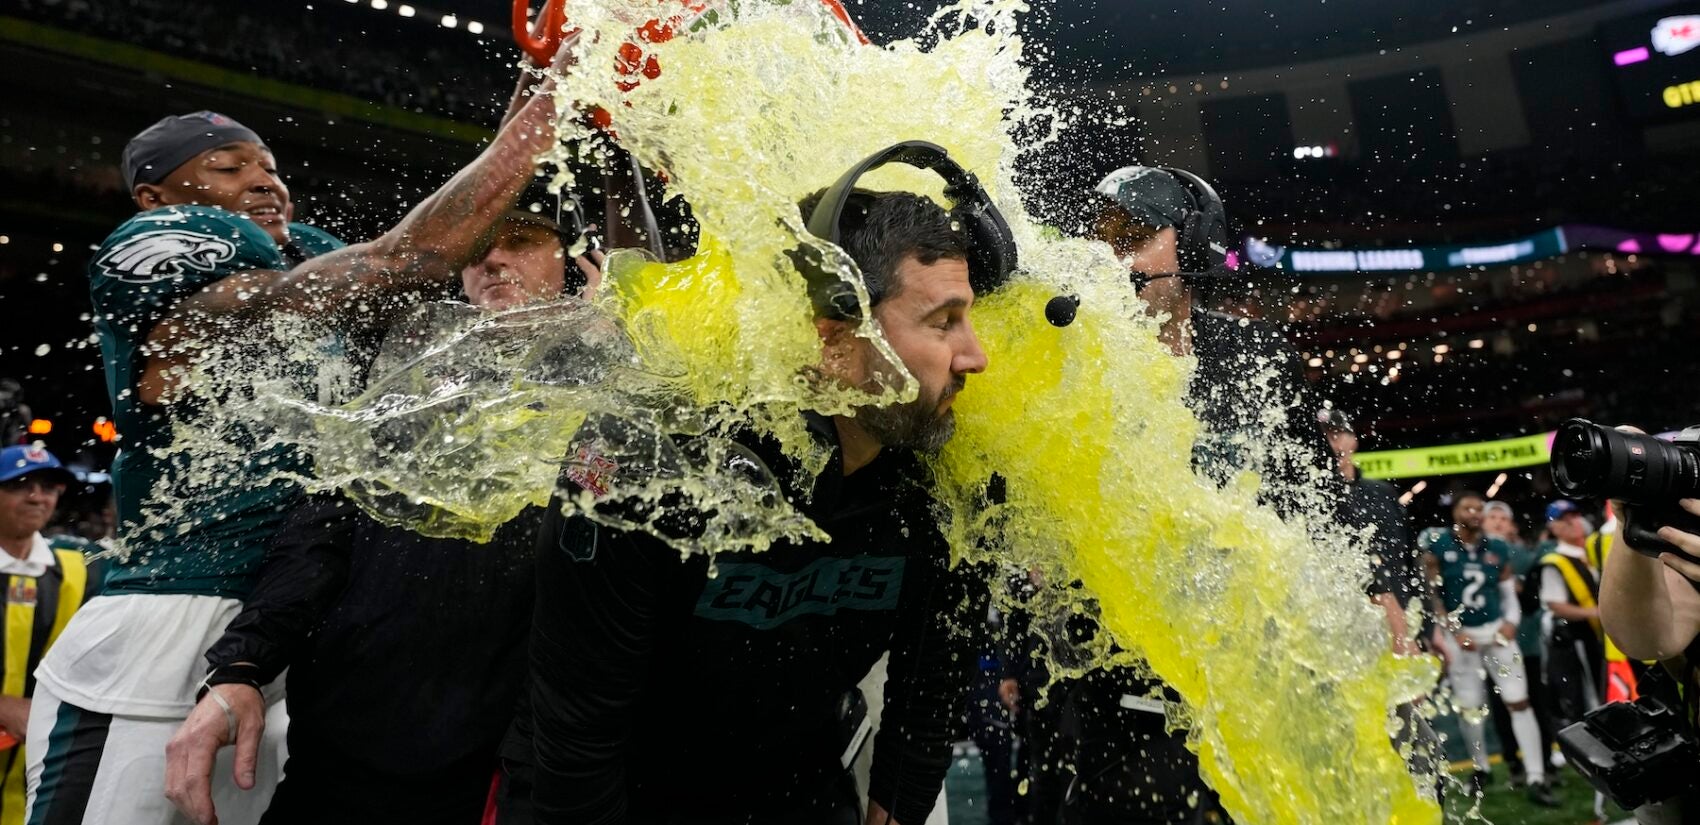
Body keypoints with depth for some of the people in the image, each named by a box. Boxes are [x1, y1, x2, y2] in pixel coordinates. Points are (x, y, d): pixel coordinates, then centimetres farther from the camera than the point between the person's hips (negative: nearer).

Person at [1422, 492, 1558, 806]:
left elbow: (1509, 592, 11)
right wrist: (1453, 631, -10)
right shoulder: (1437, 550, -6)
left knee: (1519, 702, -3)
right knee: (1469, 707, 7)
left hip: (1496, 632, 3)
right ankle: (1480, 768, 28)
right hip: (1460, 636, -2)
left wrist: (1511, 622, -5)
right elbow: (1432, 596, -5)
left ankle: (1536, 778, 0)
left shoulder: (1498, 549, 6)